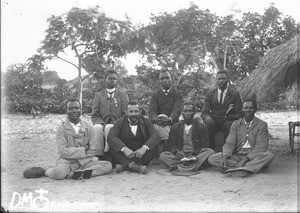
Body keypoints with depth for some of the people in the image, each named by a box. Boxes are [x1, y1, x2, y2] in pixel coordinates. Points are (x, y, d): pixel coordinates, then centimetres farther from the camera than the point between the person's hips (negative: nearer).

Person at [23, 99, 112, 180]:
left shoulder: (88, 127, 6)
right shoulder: (62, 128, -1)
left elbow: (93, 150, 0)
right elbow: (63, 151, -12)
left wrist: (73, 154, -8)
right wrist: (83, 150, -10)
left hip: (84, 162, 4)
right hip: (67, 162, -4)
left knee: (108, 165, -20)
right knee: (59, 173, -38)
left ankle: (70, 174, -27)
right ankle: (44, 171, -3)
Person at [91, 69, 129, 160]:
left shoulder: (123, 95, 14)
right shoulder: (98, 95, 16)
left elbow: (125, 114, 6)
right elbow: (95, 115, 9)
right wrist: (102, 123, -12)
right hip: (102, 124, 1)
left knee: (109, 128, -35)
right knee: (97, 127, -34)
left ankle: (108, 155, -28)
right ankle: (99, 156, -30)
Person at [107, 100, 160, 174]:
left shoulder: (145, 122, 6)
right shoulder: (121, 121, 3)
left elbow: (155, 136, -10)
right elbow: (111, 136, -14)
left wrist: (144, 148, -29)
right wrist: (124, 149, -30)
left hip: (141, 154, 1)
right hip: (124, 156, -1)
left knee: (154, 145, -24)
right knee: (112, 145, -24)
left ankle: (124, 166, -30)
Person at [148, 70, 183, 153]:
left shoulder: (178, 94, 8)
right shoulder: (155, 95, 15)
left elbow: (176, 110, -8)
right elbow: (152, 110, 0)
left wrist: (169, 119, -30)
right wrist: (155, 118, -25)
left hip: (172, 123, -1)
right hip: (158, 124, 1)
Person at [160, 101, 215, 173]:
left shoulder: (201, 127, 8)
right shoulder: (175, 127, 13)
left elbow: (205, 147, 2)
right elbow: (171, 146, 9)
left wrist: (195, 154, -18)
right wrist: (177, 152, -15)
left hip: (195, 155, -1)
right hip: (180, 156, 1)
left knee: (210, 152, -29)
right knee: (163, 155, -24)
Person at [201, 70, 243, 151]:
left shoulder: (235, 94, 6)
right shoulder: (210, 94, 12)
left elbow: (239, 114, 3)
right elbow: (204, 112, 7)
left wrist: (230, 117, -20)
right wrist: (207, 117, -19)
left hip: (228, 121, -2)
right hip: (213, 122, 2)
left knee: (229, 126, -36)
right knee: (206, 126, -31)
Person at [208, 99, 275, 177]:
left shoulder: (262, 125, 2)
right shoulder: (236, 124, 11)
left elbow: (261, 147, -9)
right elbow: (229, 144, 2)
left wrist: (245, 159, -24)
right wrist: (225, 156, -21)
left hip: (253, 157, -2)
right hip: (236, 156, 2)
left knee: (269, 155, -33)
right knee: (212, 158, -20)